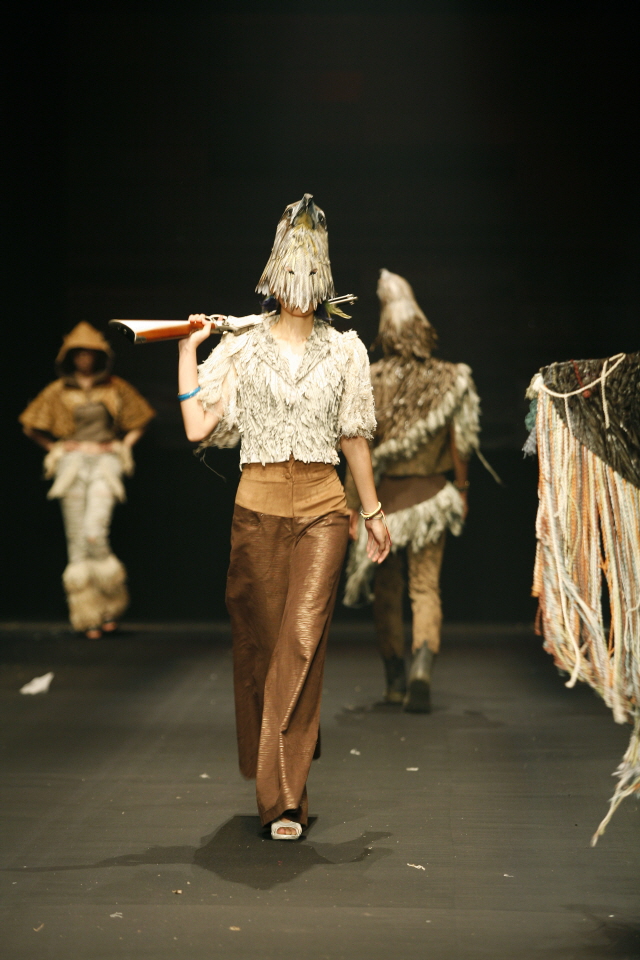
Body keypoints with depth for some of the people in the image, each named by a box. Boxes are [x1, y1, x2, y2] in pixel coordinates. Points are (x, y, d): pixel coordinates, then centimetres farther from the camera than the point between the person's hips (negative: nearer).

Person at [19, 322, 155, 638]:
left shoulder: (115, 388, 10)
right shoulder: (58, 391, 10)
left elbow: (140, 420, 20)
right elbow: (31, 425, 19)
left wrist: (122, 446, 9)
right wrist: (56, 447, 11)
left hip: (105, 461, -2)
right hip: (72, 463, 2)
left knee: (95, 533, -20)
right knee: (77, 541, -2)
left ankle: (112, 602, -1)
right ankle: (89, 616, 2)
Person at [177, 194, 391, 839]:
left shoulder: (343, 350, 9)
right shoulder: (239, 349, 6)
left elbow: (354, 438, 14)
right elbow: (199, 427, -2)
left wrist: (373, 510, 15)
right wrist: (188, 350, 0)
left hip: (322, 507, 0)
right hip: (259, 505, 0)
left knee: (303, 638, -12)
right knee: (260, 640, 6)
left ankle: (283, 796, -9)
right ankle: (275, 781, 25)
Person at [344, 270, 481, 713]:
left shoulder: (372, 383, -9)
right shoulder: (448, 380, -4)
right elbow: (458, 444, 0)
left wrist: (354, 507, -4)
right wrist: (461, 490, 13)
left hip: (386, 494, -1)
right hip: (431, 493, 1)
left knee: (387, 591, 13)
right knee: (426, 586, 3)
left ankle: (395, 679, 21)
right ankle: (422, 667, -20)